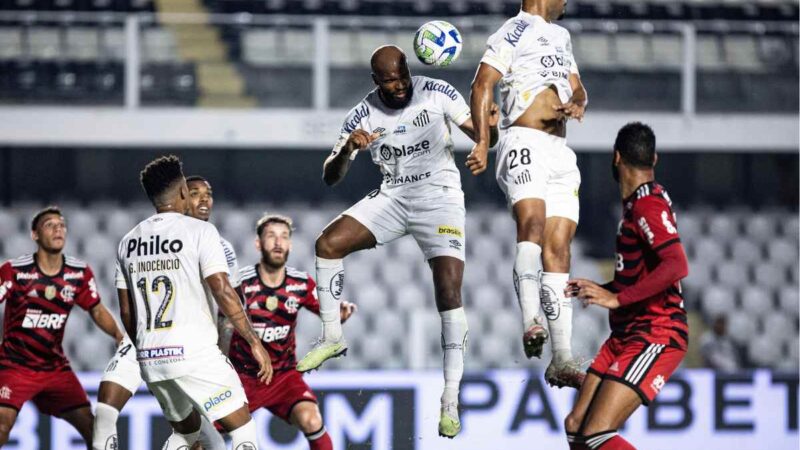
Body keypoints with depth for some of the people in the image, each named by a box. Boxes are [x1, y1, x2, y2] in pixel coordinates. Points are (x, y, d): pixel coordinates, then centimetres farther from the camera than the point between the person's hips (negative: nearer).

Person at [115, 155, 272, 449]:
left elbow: (126, 312, 15)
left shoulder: (128, 242, 12)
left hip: (150, 357, 6)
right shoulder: (200, 231, -6)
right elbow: (223, 293, -12)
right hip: (193, 352, -6)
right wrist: (255, 343, -6)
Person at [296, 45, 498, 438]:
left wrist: (490, 126, -31)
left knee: (449, 291, -16)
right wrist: (348, 148, -25)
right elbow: (330, 178, -3)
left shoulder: (437, 94, -10)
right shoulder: (363, 115, -5)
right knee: (328, 243, -14)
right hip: (392, 197, 3)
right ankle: (332, 338, 4)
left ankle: (451, 401, -15)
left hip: (439, 197, -3)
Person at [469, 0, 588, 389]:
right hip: (524, 142, -8)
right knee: (532, 222, -29)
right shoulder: (514, 33, -1)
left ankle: (562, 359, -2)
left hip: (559, 151, 8)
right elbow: (482, 87, -10)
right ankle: (531, 322, -43)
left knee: (559, 246, 1)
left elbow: (577, 89, 30)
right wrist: (483, 142, -22)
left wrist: (577, 104, 5)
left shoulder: (560, 36, 25)